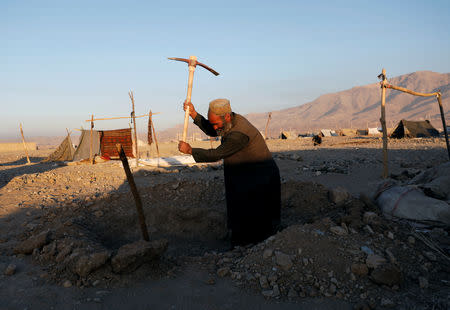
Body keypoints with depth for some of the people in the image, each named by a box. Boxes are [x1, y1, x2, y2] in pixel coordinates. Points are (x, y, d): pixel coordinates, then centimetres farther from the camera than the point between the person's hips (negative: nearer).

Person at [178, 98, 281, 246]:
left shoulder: (239, 134, -30)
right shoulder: (233, 119, 0)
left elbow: (216, 155, -25)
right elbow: (212, 132, 14)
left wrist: (190, 150, -14)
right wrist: (193, 114, 2)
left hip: (260, 180, -10)